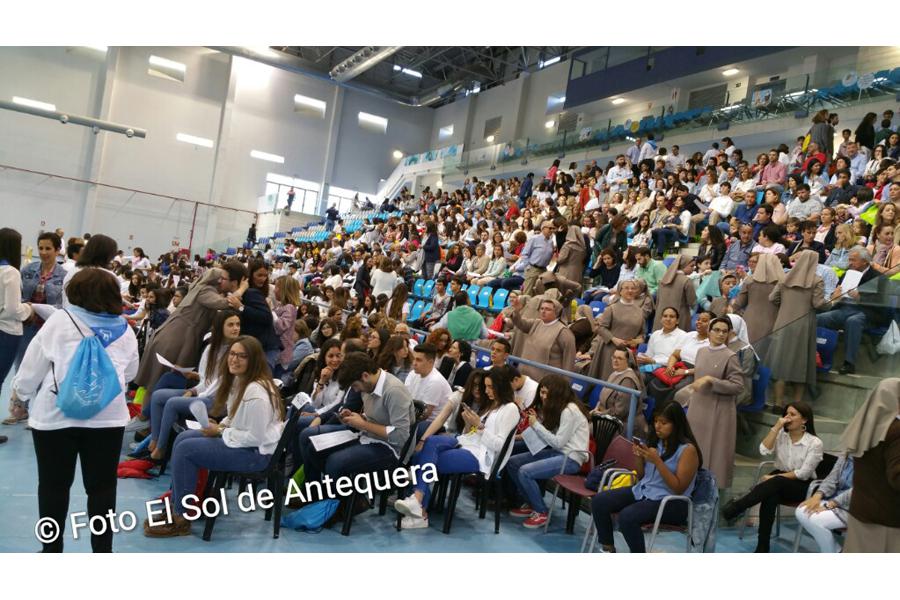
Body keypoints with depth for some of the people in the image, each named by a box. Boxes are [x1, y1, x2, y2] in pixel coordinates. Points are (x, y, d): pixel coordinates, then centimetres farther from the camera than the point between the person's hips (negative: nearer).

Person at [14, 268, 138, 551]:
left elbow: (33, 364, 4)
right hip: (108, 415, 2)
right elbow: (131, 372, 15)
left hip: (57, 414, -2)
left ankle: (52, 549, 21)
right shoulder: (125, 329, 7)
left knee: (54, 484, 11)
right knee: (102, 486, 7)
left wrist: (21, 390, 21)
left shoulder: (61, 320, -1)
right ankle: (102, 550, 13)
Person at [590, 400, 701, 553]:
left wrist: (657, 461, -24)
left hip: (671, 502, -7)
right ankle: (608, 549, 5)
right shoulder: (655, 441, 8)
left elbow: (679, 488, -17)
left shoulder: (688, 449, -12)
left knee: (627, 516, -32)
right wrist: (640, 457, -6)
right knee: (598, 501, -10)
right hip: (642, 491, 7)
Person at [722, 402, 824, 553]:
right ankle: (762, 547, -30)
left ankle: (736, 506, -34)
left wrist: (774, 477, -18)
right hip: (778, 482, 3)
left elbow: (803, 473, -14)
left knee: (775, 483, -37)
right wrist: (777, 426, -15)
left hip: (802, 486, -3)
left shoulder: (814, 443, -8)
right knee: (771, 495, -33)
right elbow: (764, 451, -13)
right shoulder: (781, 434, 5)